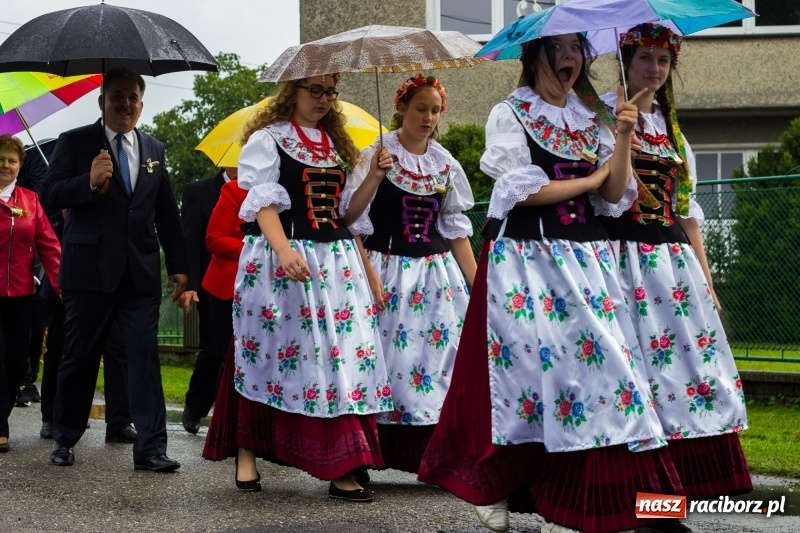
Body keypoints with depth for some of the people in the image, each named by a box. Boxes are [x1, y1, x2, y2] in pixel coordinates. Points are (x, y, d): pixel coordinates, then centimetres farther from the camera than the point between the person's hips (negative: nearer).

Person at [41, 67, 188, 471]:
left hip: (141, 271, 3)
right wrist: (88, 181, -23)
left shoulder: (154, 149, 14)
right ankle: (64, 439, 22)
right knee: (79, 358, 6)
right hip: (90, 270, -2)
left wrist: (178, 264, 14)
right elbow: (49, 196, -6)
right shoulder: (75, 143, 2)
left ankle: (150, 447, -5)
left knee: (145, 357, -4)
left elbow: (166, 212, 18)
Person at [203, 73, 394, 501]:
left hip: (337, 262, 5)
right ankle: (246, 452, 16)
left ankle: (342, 469, -5)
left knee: (340, 356, -4)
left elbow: (346, 212, 17)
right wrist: (285, 251, -27)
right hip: (280, 262, -5)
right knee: (267, 356, 0)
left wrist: (373, 177, 1)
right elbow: (263, 203, -11)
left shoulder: (336, 145, 17)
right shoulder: (267, 140, 0)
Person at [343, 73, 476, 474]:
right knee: (391, 361, -8)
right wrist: (369, 275, -20)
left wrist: (478, 286, 8)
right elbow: (353, 223, -7)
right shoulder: (376, 156, -1)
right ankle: (380, 452, 0)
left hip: (437, 276, 4)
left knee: (441, 359, -2)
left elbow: (456, 231, 13)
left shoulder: (446, 165, 12)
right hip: (389, 274, -4)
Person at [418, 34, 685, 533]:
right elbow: (524, 189, -10)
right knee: (531, 363, -6)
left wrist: (624, 136, -6)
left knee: (596, 362, -6)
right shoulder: (510, 115, 2)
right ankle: (493, 489, 11)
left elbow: (615, 195, 7)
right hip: (526, 259, -5)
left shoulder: (592, 119, 16)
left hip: (586, 259, 5)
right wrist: (591, 179, -1)